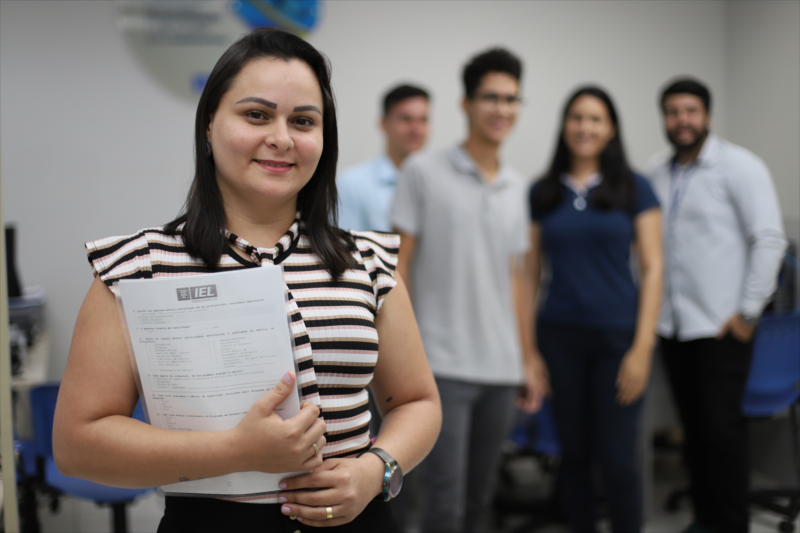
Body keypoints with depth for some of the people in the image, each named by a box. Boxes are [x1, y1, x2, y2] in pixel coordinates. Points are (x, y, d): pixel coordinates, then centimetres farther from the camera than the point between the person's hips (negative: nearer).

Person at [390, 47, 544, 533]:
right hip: (443, 365, -5)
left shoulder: (516, 186, 11)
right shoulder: (424, 173, -4)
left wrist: (525, 361, 14)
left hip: (500, 368, 5)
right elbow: (398, 266, -4)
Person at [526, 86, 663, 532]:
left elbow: (652, 267, -2)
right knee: (574, 454, 9)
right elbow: (531, 272, 8)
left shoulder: (634, 189, 2)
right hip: (559, 337, 2)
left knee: (616, 459, -2)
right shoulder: (543, 193, 7)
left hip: (617, 336, -2)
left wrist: (642, 348, -9)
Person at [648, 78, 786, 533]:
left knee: (721, 427, -4)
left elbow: (769, 240, -10)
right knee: (694, 426, 13)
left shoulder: (740, 166, -8)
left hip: (721, 325, -5)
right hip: (673, 324, 5)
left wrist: (749, 311, -11)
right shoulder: (657, 173, 9)